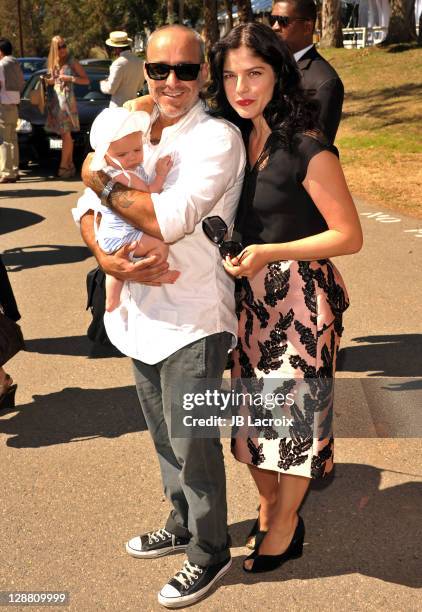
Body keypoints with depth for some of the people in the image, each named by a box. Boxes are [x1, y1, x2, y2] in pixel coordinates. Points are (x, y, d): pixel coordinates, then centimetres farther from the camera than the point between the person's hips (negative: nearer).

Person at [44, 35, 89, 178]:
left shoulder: (71, 62, -2)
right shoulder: (52, 63, 15)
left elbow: (86, 80, -3)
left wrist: (70, 78, -15)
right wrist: (47, 81, 1)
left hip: (67, 99, -6)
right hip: (54, 100, 6)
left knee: (66, 134, -8)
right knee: (66, 135, 8)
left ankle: (64, 166, -9)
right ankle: (70, 165, 11)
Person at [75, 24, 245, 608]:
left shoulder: (217, 138, -15)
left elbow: (169, 220, -27)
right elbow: (88, 209, 5)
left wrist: (102, 181, -14)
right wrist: (104, 256, -15)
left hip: (192, 319, -7)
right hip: (140, 311, 7)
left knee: (192, 441, 6)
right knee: (164, 436, 22)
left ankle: (209, 549, 28)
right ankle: (182, 525, 43)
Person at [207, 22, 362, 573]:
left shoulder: (307, 149, -16)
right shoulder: (234, 140, 4)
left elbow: (349, 236, -14)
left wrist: (270, 252, -22)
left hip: (301, 298, -6)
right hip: (250, 297, 6)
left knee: (293, 408, 7)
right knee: (254, 407, 15)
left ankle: (286, 527, 28)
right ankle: (269, 506, 38)